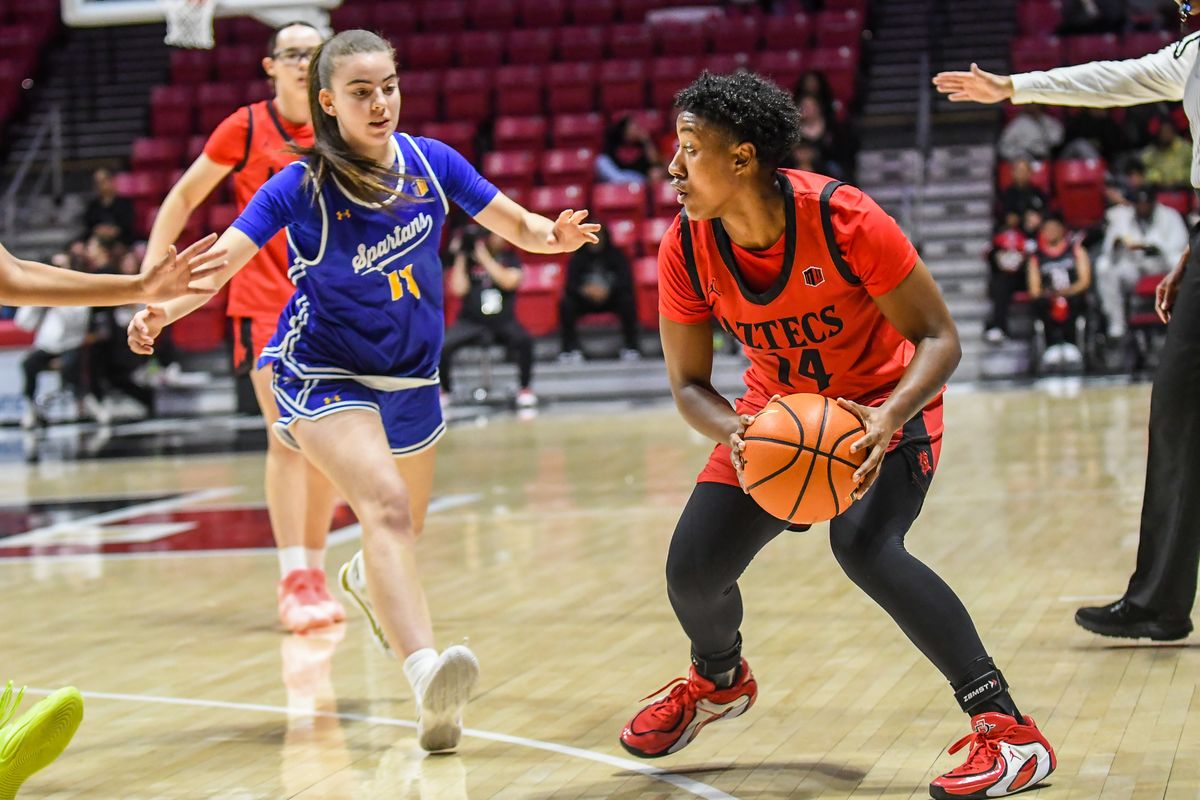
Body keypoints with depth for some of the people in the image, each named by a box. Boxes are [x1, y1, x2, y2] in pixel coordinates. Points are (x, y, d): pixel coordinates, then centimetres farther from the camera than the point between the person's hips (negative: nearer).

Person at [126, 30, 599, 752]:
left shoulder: (430, 162, -5)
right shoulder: (299, 187, -15)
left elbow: (515, 223, 1)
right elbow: (220, 263, -22)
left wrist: (553, 234, -21)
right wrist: (164, 307, -41)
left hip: (411, 379, 5)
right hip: (324, 374, -5)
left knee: (405, 530, 23)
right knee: (385, 506, -30)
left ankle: (367, 582, 61)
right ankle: (426, 673, -50)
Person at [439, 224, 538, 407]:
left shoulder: (510, 257, 3)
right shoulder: (468, 259, 1)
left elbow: (509, 281, -17)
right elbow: (459, 289, -9)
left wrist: (485, 258, -18)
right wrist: (460, 258, -13)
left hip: (503, 322, 0)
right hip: (471, 322, 0)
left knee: (524, 340, -31)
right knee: (443, 347, -25)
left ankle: (525, 388, -10)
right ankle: (444, 390, 2)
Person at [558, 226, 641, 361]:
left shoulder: (615, 255, -6)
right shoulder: (578, 258, -4)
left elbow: (626, 281, -17)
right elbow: (571, 284, -14)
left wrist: (607, 290, -37)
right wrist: (585, 290, -37)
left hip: (611, 298, -1)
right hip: (586, 301, 1)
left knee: (627, 300, -32)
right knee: (566, 303, -28)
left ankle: (630, 346, -25)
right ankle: (571, 348, -23)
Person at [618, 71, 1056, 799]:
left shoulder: (844, 220, -30)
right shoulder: (685, 251, -16)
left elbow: (938, 338, -23)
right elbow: (689, 384, -7)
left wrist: (888, 419, -42)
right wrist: (733, 433, -30)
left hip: (886, 401, -5)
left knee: (864, 545, -32)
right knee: (692, 570, -2)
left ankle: (1011, 732, -27)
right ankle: (719, 679, 38)